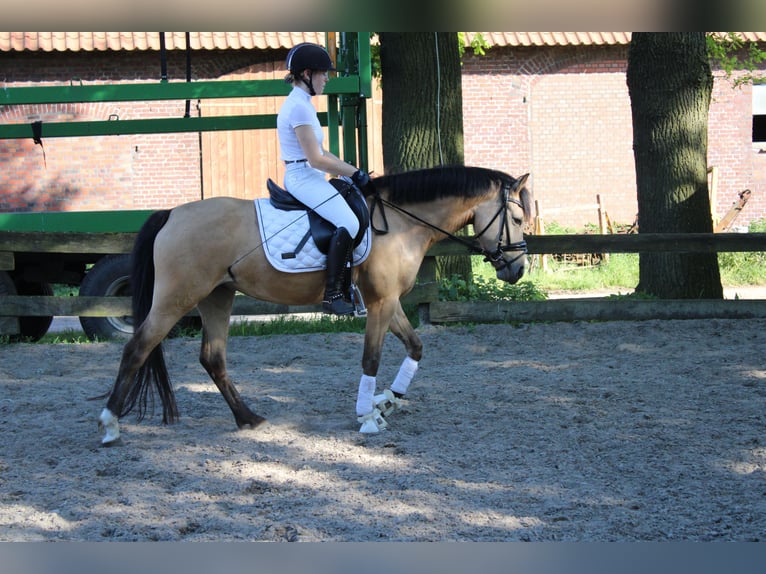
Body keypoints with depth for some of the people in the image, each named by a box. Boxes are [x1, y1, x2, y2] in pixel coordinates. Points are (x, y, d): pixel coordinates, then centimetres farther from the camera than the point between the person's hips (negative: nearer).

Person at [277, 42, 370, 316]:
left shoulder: (302, 105, 17)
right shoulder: (299, 107, -16)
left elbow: (319, 153, 20)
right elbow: (316, 159, -19)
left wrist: (353, 171, 12)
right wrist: (353, 173, -10)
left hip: (306, 177, 11)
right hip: (303, 177, -11)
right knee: (348, 223, -25)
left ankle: (345, 283, 16)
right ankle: (332, 294, -25)